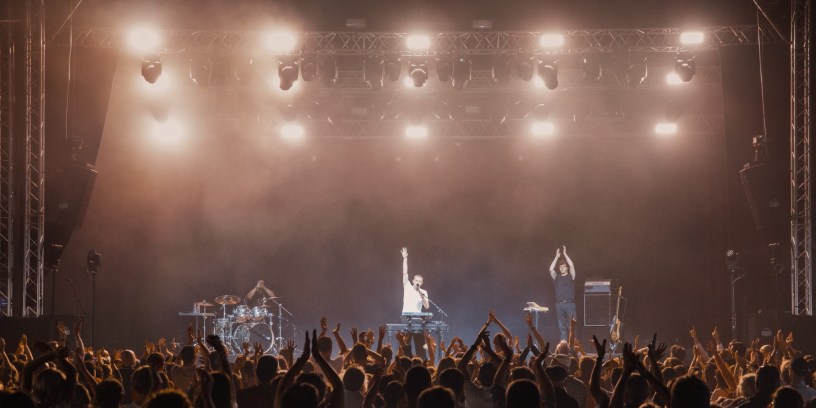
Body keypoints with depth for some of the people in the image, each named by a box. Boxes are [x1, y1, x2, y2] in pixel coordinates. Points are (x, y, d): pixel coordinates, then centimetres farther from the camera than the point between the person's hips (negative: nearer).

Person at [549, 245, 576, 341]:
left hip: (569, 304, -3)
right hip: (559, 305, 3)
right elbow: (551, 269, -2)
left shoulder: (571, 276, 7)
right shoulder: (557, 277, 13)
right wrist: (557, 257, -1)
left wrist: (565, 254, -5)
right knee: (561, 327, 3)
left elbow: (571, 266, -9)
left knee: (571, 326, -4)